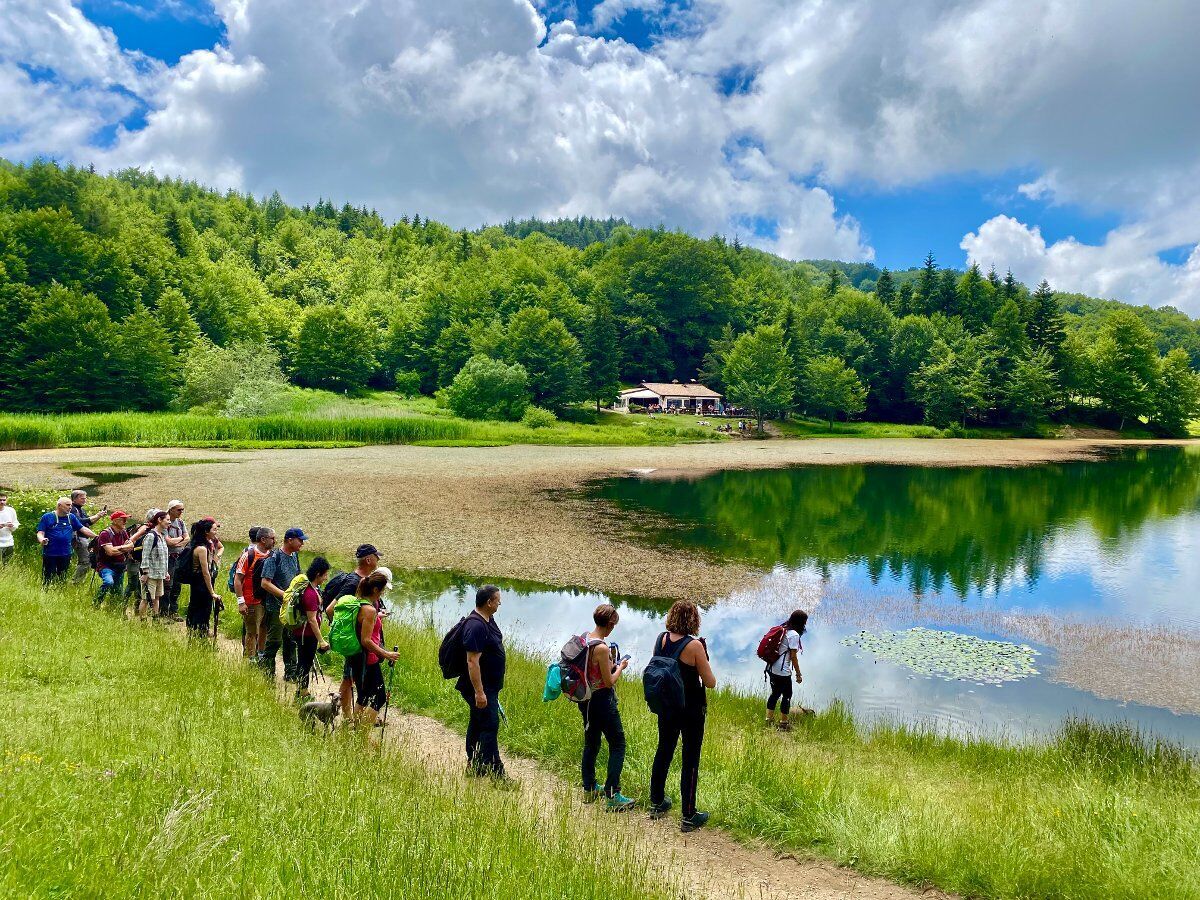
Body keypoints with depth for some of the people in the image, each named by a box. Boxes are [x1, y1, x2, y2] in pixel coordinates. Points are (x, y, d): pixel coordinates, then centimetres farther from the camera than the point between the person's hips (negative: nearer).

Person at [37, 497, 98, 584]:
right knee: (48, 580, -2)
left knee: (63, 580, 11)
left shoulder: (71, 517, 11)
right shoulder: (47, 517, 0)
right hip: (50, 554, -4)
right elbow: (40, 533, -3)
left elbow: (83, 529, 11)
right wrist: (42, 540, -25)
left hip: (65, 554, 4)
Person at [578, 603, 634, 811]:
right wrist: (620, 667, -3)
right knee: (618, 745, 2)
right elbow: (609, 681, -19)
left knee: (591, 743, 20)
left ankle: (589, 789, 30)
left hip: (586, 699, 9)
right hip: (603, 700, -8)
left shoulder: (585, 638, 0)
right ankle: (612, 796, 2)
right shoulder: (601, 647, -25)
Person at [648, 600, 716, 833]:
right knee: (690, 760, 6)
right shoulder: (694, 646, -22)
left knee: (663, 752, 21)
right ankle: (688, 817, 13)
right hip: (691, 710, -5)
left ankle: (656, 804, 35)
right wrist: (704, 661, -1)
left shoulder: (661, 639, -5)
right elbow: (711, 683, -16)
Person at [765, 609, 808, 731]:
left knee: (775, 693, 19)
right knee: (787, 695, 8)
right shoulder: (794, 635, -15)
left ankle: (769, 721, 26)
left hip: (772, 669, 8)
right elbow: (793, 656, -15)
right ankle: (783, 724, 16)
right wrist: (798, 674, -7)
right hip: (783, 671, -8)